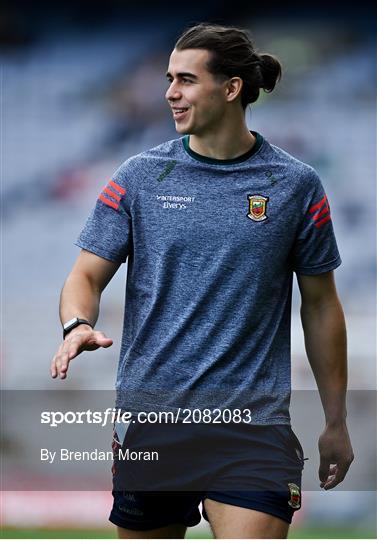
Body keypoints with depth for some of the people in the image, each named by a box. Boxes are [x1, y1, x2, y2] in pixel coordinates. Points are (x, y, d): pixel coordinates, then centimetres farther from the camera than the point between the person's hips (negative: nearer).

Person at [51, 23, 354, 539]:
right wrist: (77, 326, -20)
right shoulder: (139, 176, 5)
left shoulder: (296, 185, 2)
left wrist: (336, 423, 11)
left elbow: (321, 305, 9)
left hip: (252, 424, -2)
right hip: (148, 422, 2)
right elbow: (88, 273, 4)